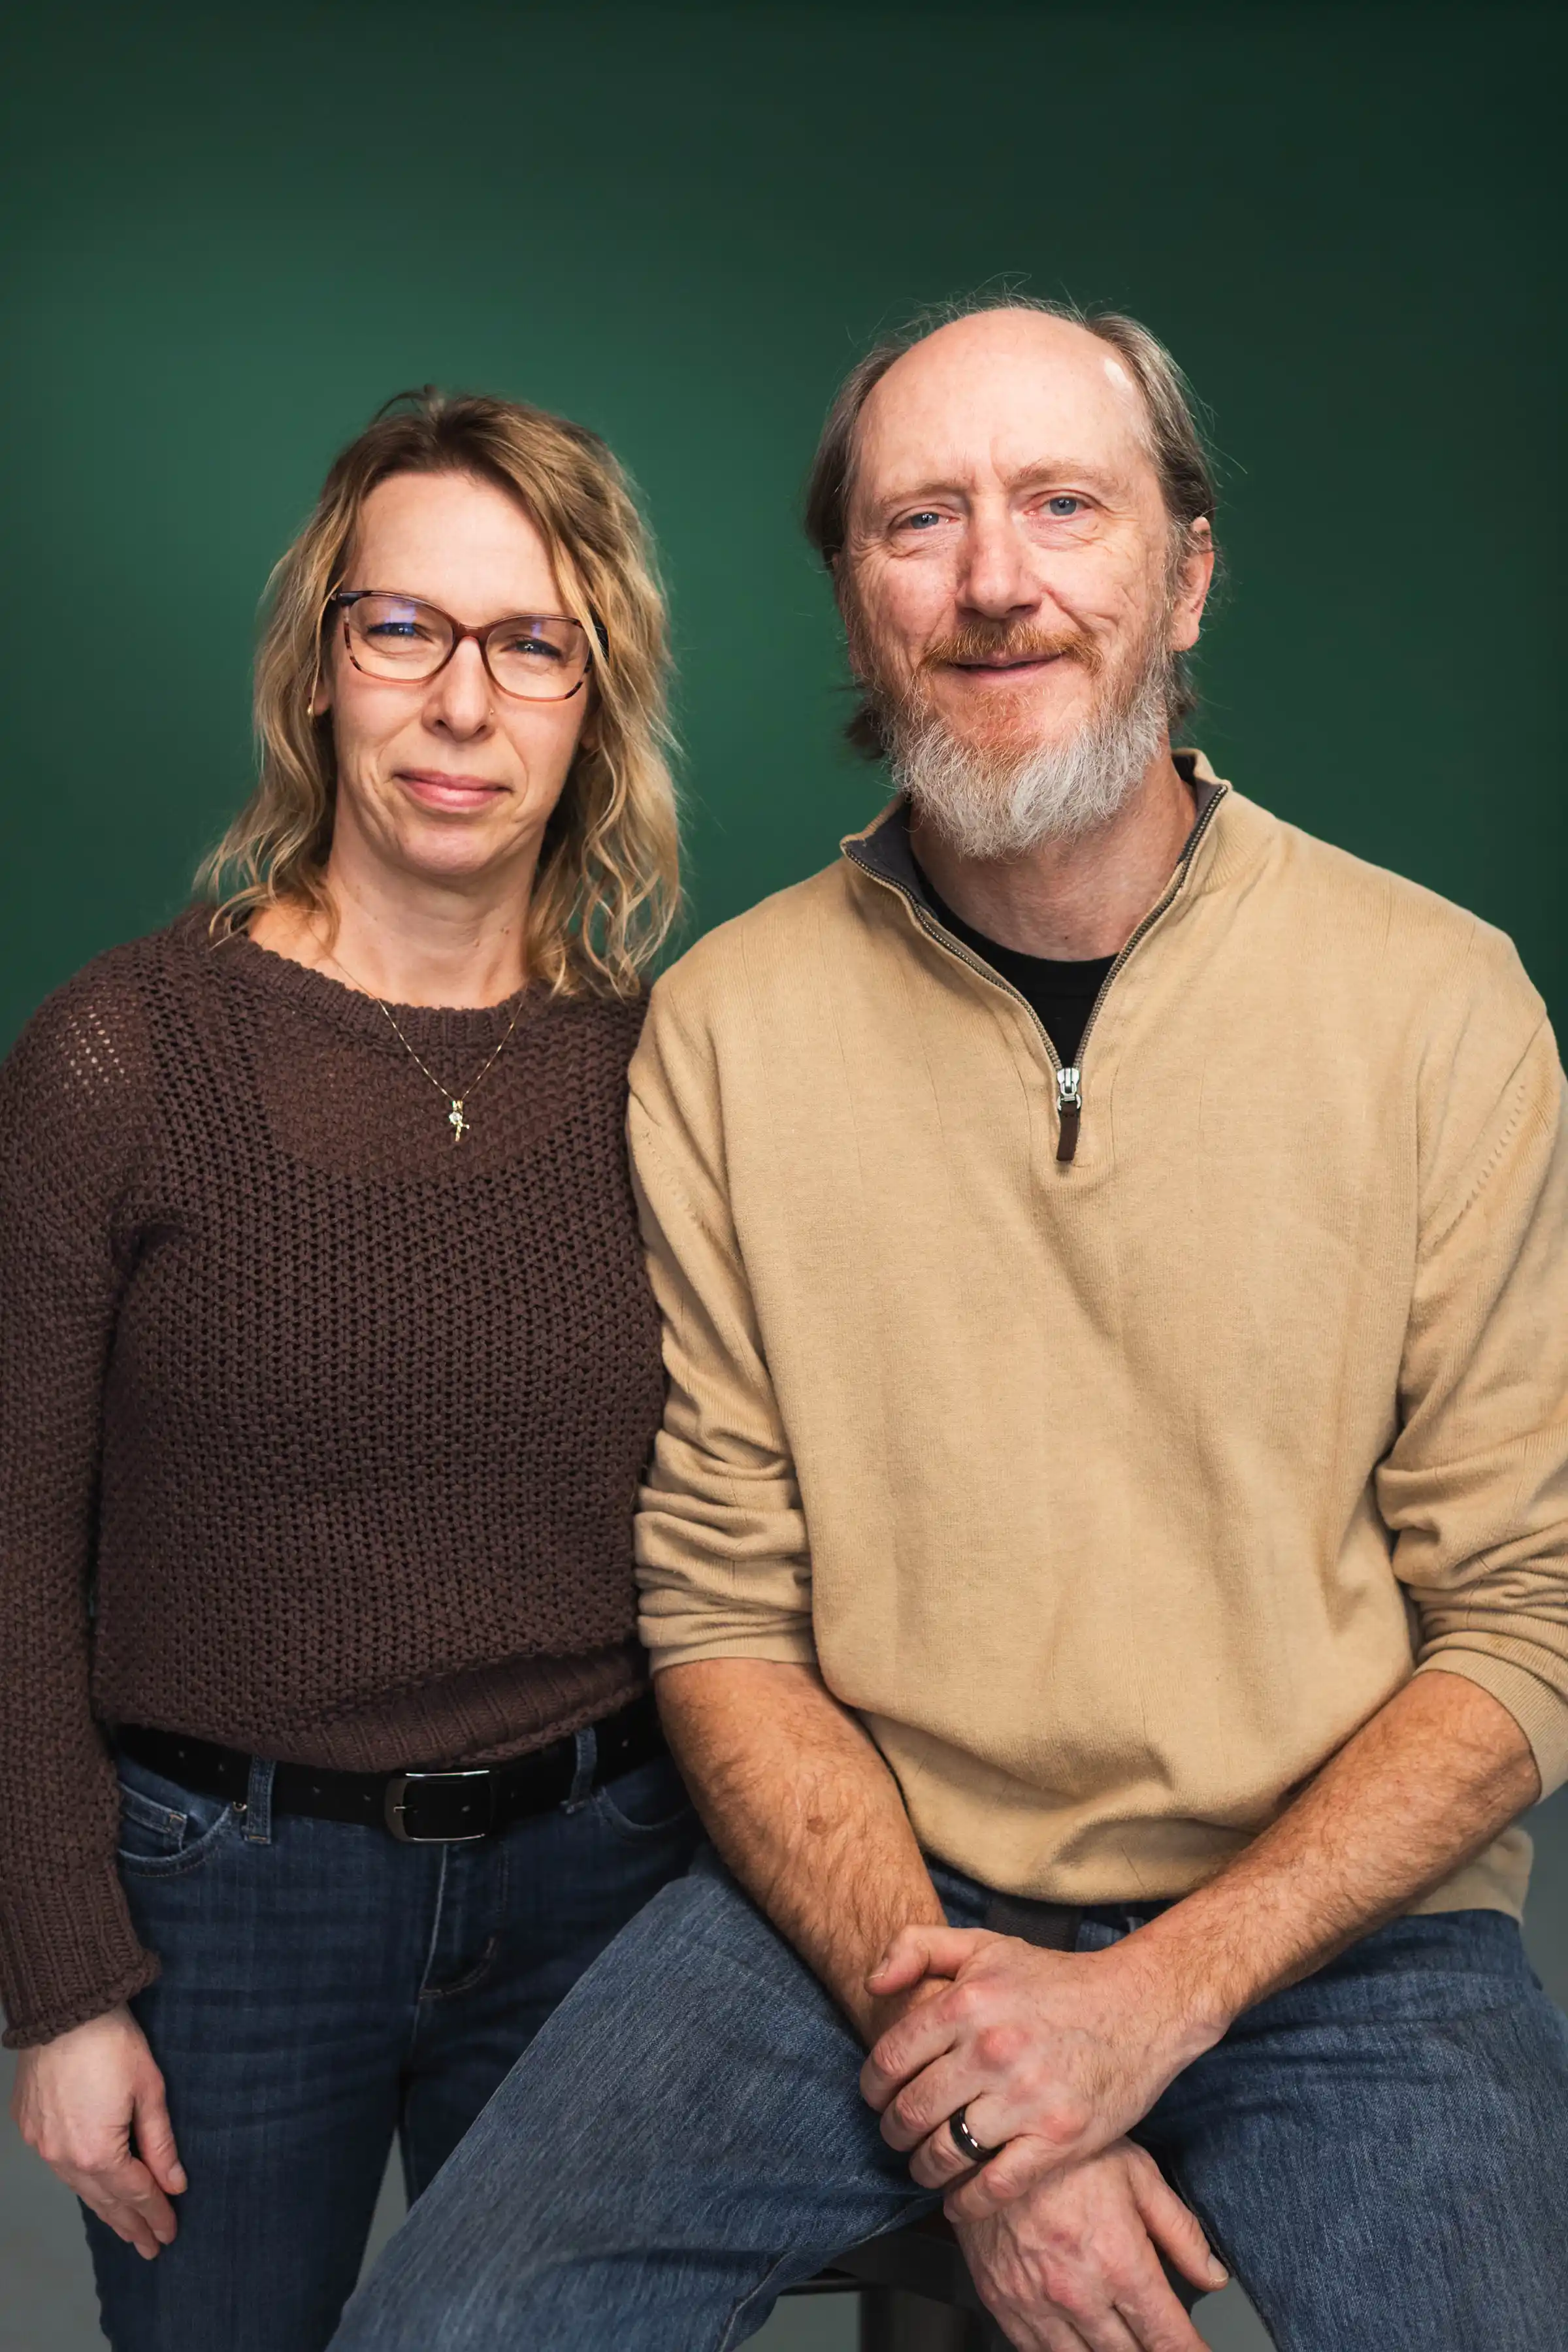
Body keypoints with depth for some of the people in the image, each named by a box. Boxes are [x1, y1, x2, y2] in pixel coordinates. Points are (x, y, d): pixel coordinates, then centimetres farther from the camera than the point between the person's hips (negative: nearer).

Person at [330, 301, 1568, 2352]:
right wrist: (927, 2001, -14)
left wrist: (1155, 1992, -14)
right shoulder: (724, 1025, -1)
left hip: (1331, 1924, 0)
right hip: (861, 1896, 1)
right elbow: (723, 1608, -1)